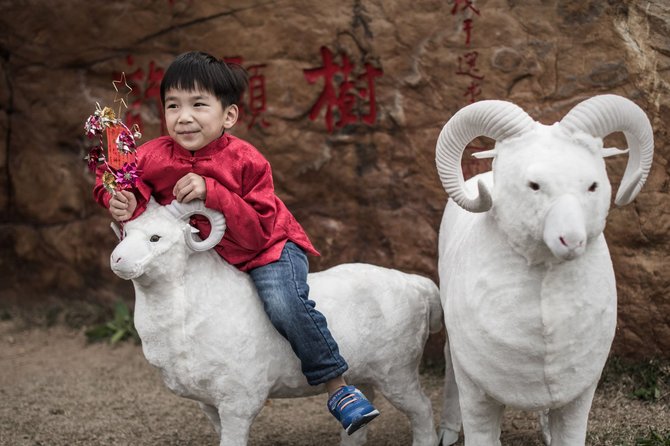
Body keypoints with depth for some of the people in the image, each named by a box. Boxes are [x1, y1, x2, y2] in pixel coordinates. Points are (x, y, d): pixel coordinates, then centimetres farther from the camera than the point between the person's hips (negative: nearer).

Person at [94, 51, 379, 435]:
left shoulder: (245, 161, -24)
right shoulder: (157, 156, -15)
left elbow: (258, 232, -28)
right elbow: (114, 177, 0)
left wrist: (210, 192, -38)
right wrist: (124, 201, -24)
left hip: (269, 248, -6)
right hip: (206, 256, 6)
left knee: (284, 302, -30)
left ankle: (337, 386, -13)